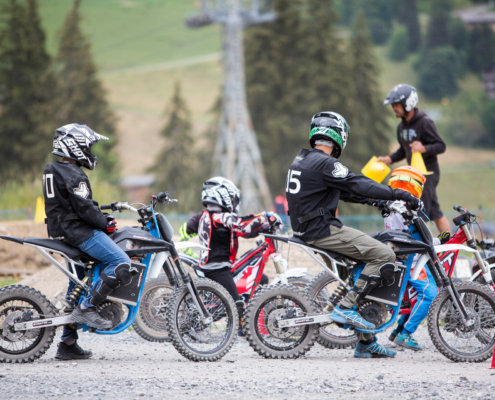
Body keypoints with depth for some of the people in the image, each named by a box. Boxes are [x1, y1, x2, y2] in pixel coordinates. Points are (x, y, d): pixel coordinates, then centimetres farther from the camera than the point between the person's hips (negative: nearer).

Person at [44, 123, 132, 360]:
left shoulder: (52, 171, 17)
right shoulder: (72, 174, -15)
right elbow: (84, 208, -20)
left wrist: (102, 217, 17)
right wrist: (105, 224, -6)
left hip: (61, 229, 11)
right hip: (76, 230, -11)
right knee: (121, 264, -17)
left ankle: (68, 344, 18)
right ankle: (88, 307, -17)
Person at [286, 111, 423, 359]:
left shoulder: (303, 160, 17)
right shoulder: (324, 163, -15)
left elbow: (343, 190, 24)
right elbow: (357, 185, -20)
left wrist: (375, 201, 25)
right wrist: (399, 195, -17)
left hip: (305, 227, 11)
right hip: (321, 229, -11)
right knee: (385, 256, -14)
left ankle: (367, 342, 16)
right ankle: (347, 308, -14)